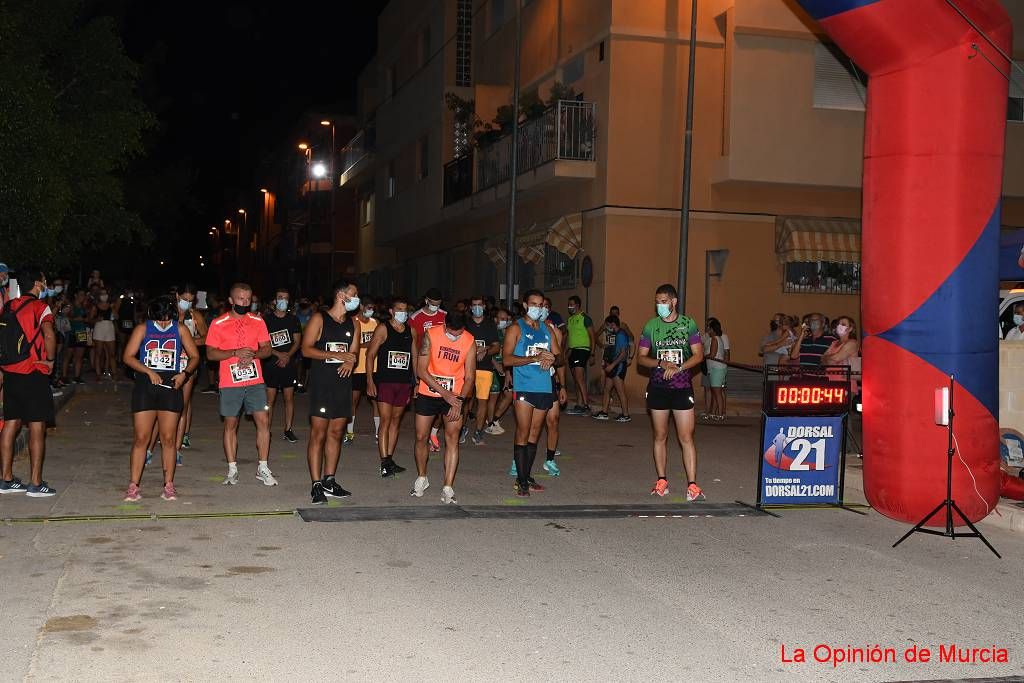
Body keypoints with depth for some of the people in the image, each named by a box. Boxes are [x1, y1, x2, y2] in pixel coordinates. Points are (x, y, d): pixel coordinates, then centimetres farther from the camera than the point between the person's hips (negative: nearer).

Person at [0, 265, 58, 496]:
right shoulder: (39, 306, -9)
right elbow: (49, 334, -24)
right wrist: (50, 359, -11)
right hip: (34, 373, -7)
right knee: (37, 427, -1)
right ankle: (36, 483, 1)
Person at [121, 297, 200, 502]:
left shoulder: (180, 329, 5)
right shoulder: (143, 329, 2)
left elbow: (194, 356, 10)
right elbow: (128, 356, -2)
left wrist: (185, 373, -8)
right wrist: (149, 371, -14)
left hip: (171, 387, 1)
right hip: (145, 386, -1)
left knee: (168, 438, 3)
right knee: (141, 438, -2)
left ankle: (169, 485, 9)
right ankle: (133, 486, 4)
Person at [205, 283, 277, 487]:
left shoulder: (257, 322, 7)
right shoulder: (218, 324, -1)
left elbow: (267, 348, 8)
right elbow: (210, 353, -4)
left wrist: (253, 354, -13)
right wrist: (236, 352, -18)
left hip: (255, 381, 2)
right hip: (230, 383, -2)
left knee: (263, 421, -4)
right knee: (230, 425, 6)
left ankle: (263, 468, 6)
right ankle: (232, 470, 15)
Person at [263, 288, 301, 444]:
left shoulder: (293, 320, 9)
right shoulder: (267, 320, 1)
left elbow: (297, 341, 5)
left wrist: (287, 356, -10)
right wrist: (279, 354, -15)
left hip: (288, 364, 2)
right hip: (271, 364, -2)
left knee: (289, 398, 4)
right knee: (269, 399, -2)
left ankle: (288, 430, 11)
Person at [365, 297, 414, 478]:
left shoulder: (410, 331, 11)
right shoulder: (383, 329, -4)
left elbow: (415, 356, 17)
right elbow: (370, 355, -5)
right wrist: (370, 381, -12)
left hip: (404, 382, 5)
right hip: (385, 381, -5)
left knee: (396, 420, 10)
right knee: (385, 421, -9)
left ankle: (389, 460, 18)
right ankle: (385, 464, -11)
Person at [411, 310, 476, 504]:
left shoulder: (469, 342, -9)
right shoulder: (430, 335, -14)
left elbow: (469, 377, -6)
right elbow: (421, 370, -14)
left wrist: (459, 400, -20)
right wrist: (444, 393, -19)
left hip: (455, 396, 0)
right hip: (428, 393, 0)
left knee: (452, 439, -6)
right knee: (421, 437, 6)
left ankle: (448, 488, -4)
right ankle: (421, 478, 28)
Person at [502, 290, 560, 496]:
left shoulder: (546, 329, 16)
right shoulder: (516, 328, -1)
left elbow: (557, 354, 18)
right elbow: (507, 359, -11)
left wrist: (551, 358, -6)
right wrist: (535, 358, -20)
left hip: (544, 388, 6)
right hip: (524, 387, -6)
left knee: (534, 434, 9)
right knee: (523, 434, -5)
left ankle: (526, 476, 15)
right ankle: (521, 480, -2)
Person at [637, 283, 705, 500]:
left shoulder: (688, 324, 1)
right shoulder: (651, 326, 4)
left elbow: (698, 355, -3)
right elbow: (641, 357, 4)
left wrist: (678, 368, -17)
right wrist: (661, 363, -14)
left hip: (682, 387, -2)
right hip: (658, 387, 2)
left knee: (686, 438, -6)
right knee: (660, 437, 8)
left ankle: (692, 485, -6)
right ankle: (662, 481, 18)